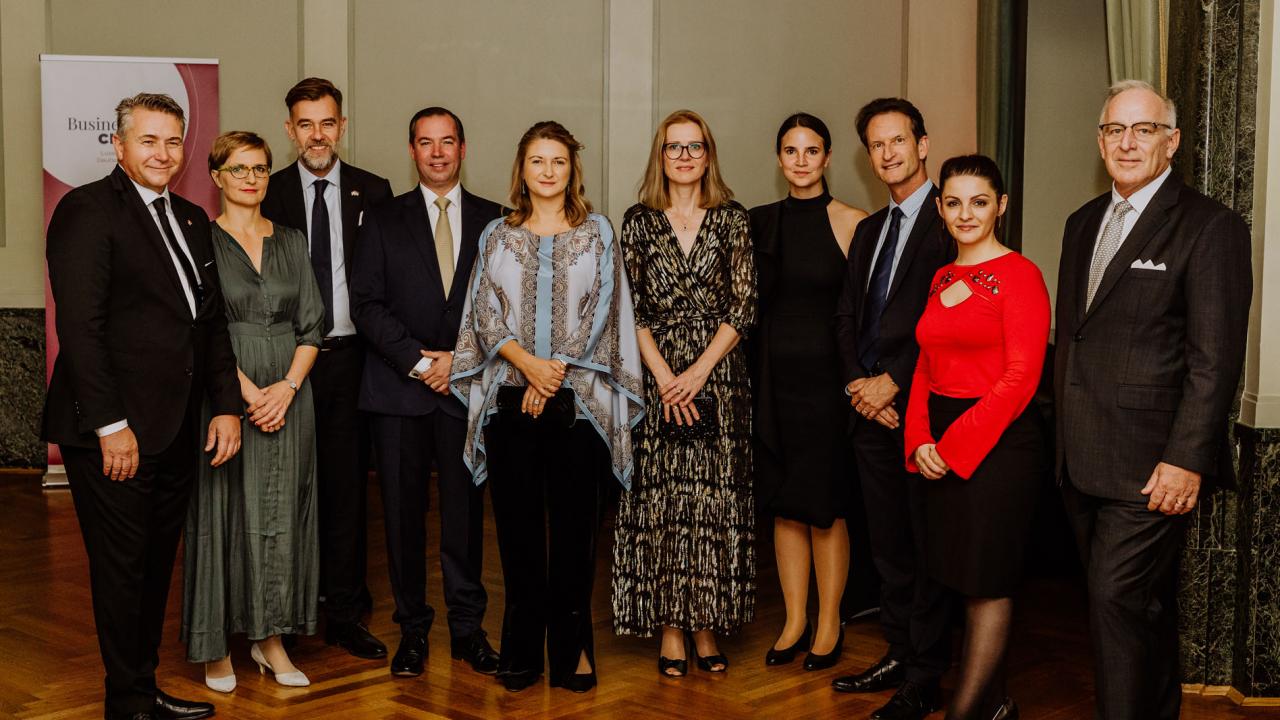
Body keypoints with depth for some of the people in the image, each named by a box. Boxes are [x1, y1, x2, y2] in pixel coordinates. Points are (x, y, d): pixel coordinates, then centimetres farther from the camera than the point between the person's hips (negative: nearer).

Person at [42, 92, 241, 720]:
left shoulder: (191, 220, 15)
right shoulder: (87, 210, -8)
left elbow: (212, 320, 17)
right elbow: (79, 326, -15)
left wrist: (226, 405, 8)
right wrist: (110, 424, -19)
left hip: (177, 431, 7)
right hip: (113, 431, -7)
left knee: (156, 566, 15)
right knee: (121, 568, 3)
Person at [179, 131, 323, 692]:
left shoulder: (291, 241, 11)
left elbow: (311, 324, 7)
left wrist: (288, 385, -8)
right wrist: (248, 392, -16)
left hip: (288, 395, 4)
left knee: (281, 515, 6)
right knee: (223, 512, 0)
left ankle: (270, 636, 17)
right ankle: (214, 645, 12)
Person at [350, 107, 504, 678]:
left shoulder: (493, 221, 9)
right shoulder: (383, 221, 8)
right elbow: (366, 304, 0)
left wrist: (460, 360, -6)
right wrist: (418, 360, -10)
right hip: (398, 388, 0)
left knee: (465, 509, 3)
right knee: (403, 512, 3)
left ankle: (467, 627, 14)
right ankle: (412, 627, 15)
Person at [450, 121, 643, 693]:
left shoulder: (596, 233, 8)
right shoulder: (497, 237, 11)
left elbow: (599, 312, -1)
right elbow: (485, 314, 2)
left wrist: (554, 372, -10)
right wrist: (528, 363, -14)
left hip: (578, 401, -1)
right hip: (509, 400, 1)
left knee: (574, 526, 1)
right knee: (518, 526, 4)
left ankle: (571, 648, 11)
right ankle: (522, 649, 14)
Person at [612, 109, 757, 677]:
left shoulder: (733, 220, 5)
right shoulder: (638, 222, 6)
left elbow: (744, 305, 0)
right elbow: (630, 308, 1)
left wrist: (699, 372, -10)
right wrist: (664, 376, -10)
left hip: (719, 378, 0)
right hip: (656, 378, 0)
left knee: (715, 500, 2)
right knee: (660, 500, 0)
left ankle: (706, 624, 12)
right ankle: (670, 626, 9)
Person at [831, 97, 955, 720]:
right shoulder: (869, 230, 18)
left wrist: (892, 382, -15)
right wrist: (857, 382, -1)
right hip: (872, 409, 8)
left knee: (928, 545, 0)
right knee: (888, 544, 14)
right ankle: (898, 653, 26)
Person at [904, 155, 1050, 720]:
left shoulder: (1019, 275, -9)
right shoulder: (942, 279, 13)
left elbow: (1021, 378, -15)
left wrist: (955, 445, -15)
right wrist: (921, 441, -2)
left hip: (997, 441, -7)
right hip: (942, 448, 7)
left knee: (988, 581, 1)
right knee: (967, 580, 12)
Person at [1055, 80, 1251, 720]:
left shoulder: (1211, 227, -8)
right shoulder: (1083, 223, 15)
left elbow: (1215, 360, -13)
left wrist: (1186, 459, -18)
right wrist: (1064, 432, 14)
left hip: (1151, 466, -7)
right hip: (1083, 462, 7)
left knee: (1120, 601, -9)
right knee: (1142, 606, 17)